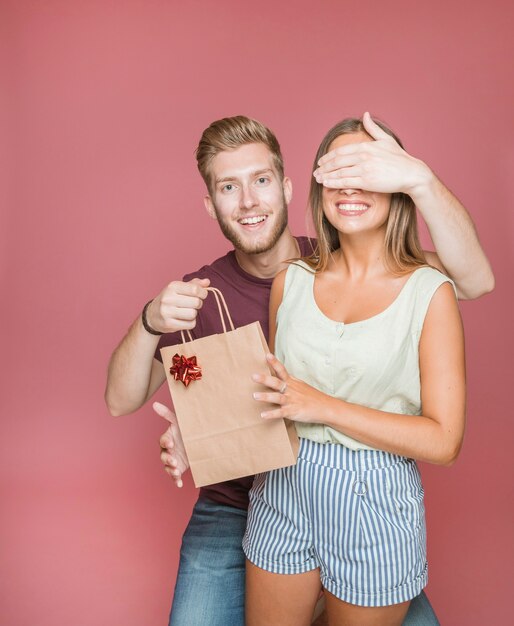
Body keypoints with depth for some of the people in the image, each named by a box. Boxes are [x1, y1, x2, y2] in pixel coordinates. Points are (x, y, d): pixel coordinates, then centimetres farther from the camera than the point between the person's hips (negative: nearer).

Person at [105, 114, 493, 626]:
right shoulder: (200, 293, -5)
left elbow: (475, 281, -22)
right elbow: (121, 401, -8)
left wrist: (420, 180, -36)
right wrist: (150, 323, -26)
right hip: (232, 511, 1)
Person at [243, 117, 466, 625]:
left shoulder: (429, 292, -11)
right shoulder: (291, 281, 0)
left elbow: (443, 440, -14)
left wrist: (323, 406, -21)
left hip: (373, 506, -3)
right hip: (282, 493, 3)